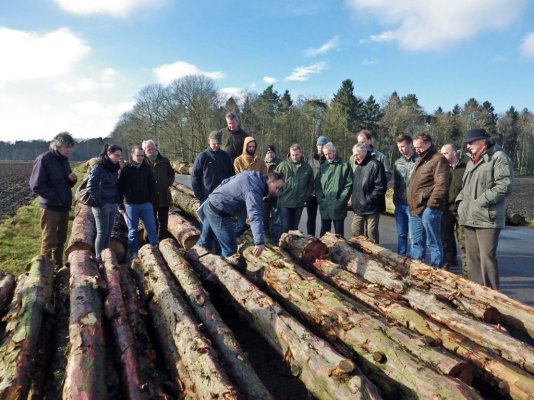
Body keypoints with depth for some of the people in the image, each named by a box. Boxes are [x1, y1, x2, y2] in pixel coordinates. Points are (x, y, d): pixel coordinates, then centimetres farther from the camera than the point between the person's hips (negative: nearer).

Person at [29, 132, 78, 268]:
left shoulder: (64, 160, 12)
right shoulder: (44, 159, -12)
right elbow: (36, 185, -16)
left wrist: (72, 179, -3)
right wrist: (55, 198, -17)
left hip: (64, 207, 8)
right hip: (50, 207, -8)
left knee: (60, 240, 15)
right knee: (48, 242, -1)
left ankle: (58, 267, 25)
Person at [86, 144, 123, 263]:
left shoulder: (114, 168, 10)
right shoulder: (99, 167, -12)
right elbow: (91, 187, -16)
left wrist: (117, 201, 10)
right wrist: (100, 203, -16)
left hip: (113, 205, 7)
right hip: (102, 206, -7)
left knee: (108, 233, 11)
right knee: (102, 233, 0)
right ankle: (99, 258, 11)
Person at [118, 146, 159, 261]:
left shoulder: (146, 168, 3)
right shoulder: (126, 169, -5)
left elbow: (152, 185, 9)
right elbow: (120, 188, -2)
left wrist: (152, 200, 2)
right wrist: (121, 205, -3)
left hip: (146, 204, 2)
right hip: (131, 205, -2)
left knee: (152, 228, 2)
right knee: (133, 230, 7)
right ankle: (134, 253, 16)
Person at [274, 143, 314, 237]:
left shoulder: (307, 167, 3)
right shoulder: (283, 165, -7)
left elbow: (311, 184, 13)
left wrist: (306, 195, 5)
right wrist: (280, 194, -7)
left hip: (299, 204, 3)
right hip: (285, 203, -3)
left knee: (294, 228, 15)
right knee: (285, 227, -2)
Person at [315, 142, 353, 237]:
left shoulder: (345, 166, -2)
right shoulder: (323, 167, 12)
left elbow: (349, 185, -7)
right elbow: (317, 185, 10)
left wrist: (340, 201, -14)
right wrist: (320, 200, -3)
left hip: (338, 208, -4)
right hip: (324, 208, 4)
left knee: (339, 233, 6)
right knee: (323, 233, 14)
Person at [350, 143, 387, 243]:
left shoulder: (375, 165, -13)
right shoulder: (358, 166, 14)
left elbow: (381, 187, -19)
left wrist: (369, 200, -18)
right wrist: (355, 200, 10)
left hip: (371, 208, -8)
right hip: (358, 208, 8)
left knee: (371, 235, 2)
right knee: (356, 233, 12)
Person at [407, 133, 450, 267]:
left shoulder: (438, 159, -8)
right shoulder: (420, 161, 22)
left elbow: (441, 184, -18)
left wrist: (432, 203, -21)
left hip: (428, 209, -9)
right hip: (415, 208, 9)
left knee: (433, 242, -1)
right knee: (416, 242, 15)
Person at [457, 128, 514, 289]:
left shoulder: (498, 157, -7)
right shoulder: (472, 161, 20)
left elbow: (505, 186, -15)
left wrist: (480, 202, -16)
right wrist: (461, 201, 10)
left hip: (487, 218, -8)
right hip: (469, 218, 8)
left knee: (487, 258, -7)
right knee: (472, 257, 13)